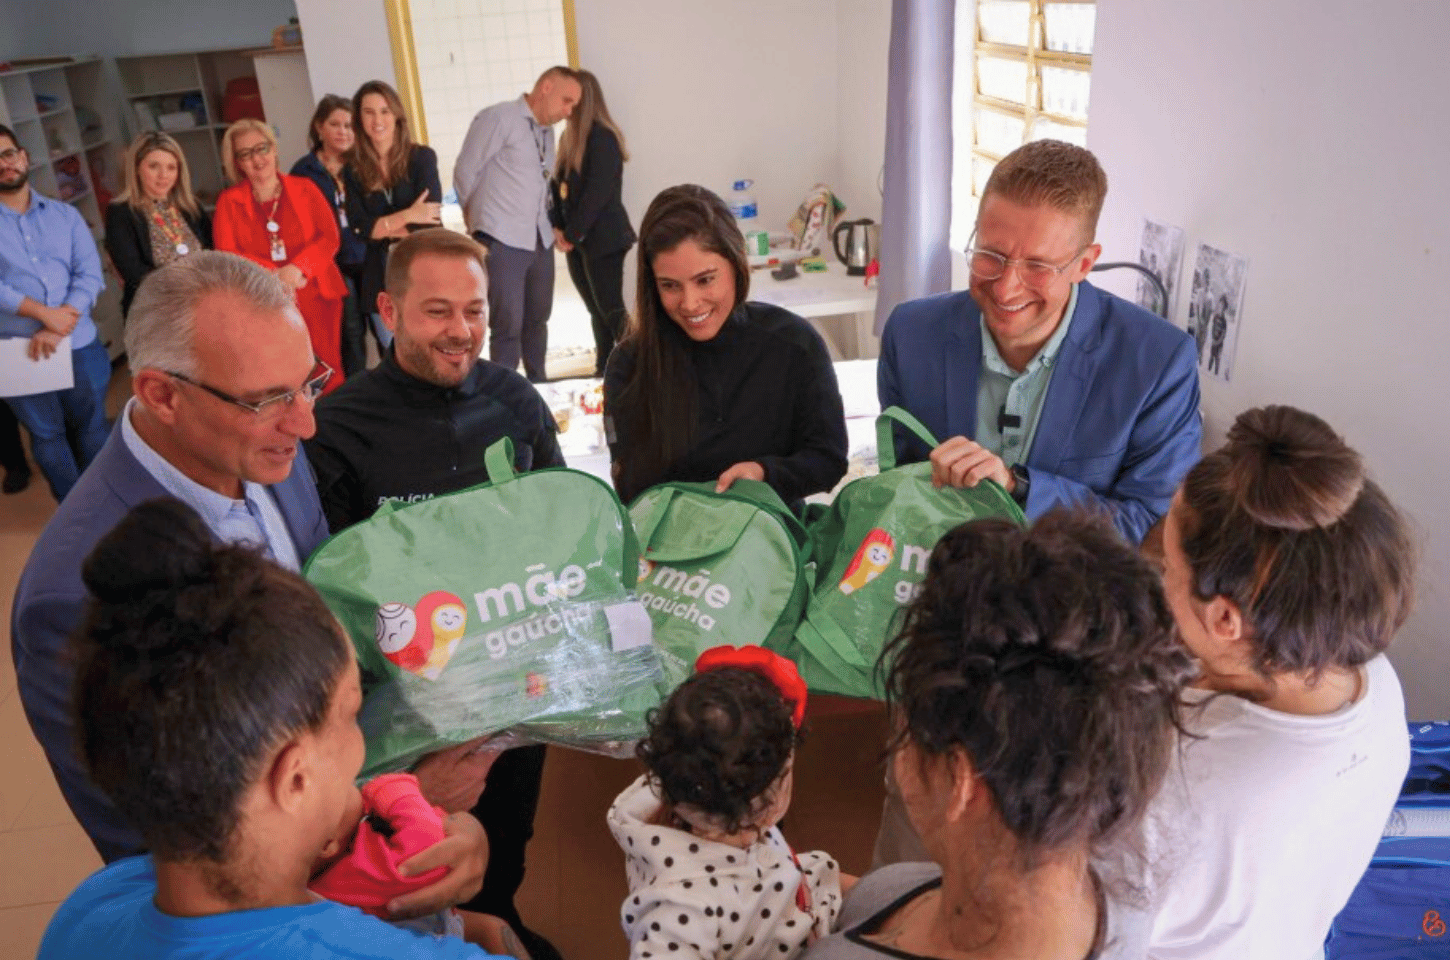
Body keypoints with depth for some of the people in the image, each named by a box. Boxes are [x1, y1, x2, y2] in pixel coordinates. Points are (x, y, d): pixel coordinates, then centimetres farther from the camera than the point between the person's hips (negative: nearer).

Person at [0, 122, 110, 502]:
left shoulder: (65, 215, 7)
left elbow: (90, 274, -3)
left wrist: (57, 330, -15)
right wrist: (44, 312, -20)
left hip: (80, 345, 2)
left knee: (92, 431, 12)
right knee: (47, 437, 11)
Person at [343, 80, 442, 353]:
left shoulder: (421, 157, -1)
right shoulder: (353, 170, 5)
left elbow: (428, 223, -10)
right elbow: (360, 229, -4)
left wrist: (381, 227, -4)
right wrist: (407, 217, -12)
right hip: (381, 278, 2)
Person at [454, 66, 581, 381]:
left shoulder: (547, 132, 15)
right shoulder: (497, 118, -8)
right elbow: (465, 172, -5)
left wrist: (549, 222, 7)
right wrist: (483, 217, 5)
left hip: (540, 241, 7)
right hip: (502, 241, -7)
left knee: (537, 320, 14)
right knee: (508, 325, -6)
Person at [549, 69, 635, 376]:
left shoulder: (602, 137, -12)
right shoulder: (569, 136, 13)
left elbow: (598, 192, -18)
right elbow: (558, 185, 13)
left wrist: (573, 234, -14)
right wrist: (558, 227, 0)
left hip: (602, 239, -8)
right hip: (577, 240, 8)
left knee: (611, 308, -7)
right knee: (597, 310, 11)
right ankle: (605, 370, 18)